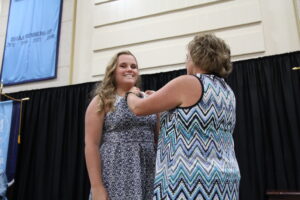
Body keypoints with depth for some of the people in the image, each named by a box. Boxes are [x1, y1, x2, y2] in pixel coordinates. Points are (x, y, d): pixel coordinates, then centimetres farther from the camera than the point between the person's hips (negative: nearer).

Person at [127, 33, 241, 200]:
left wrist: (131, 94, 17)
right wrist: (159, 98, 27)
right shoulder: (228, 92, 12)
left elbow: (139, 108, -6)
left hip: (191, 181, -8)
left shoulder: (187, 83, -12)